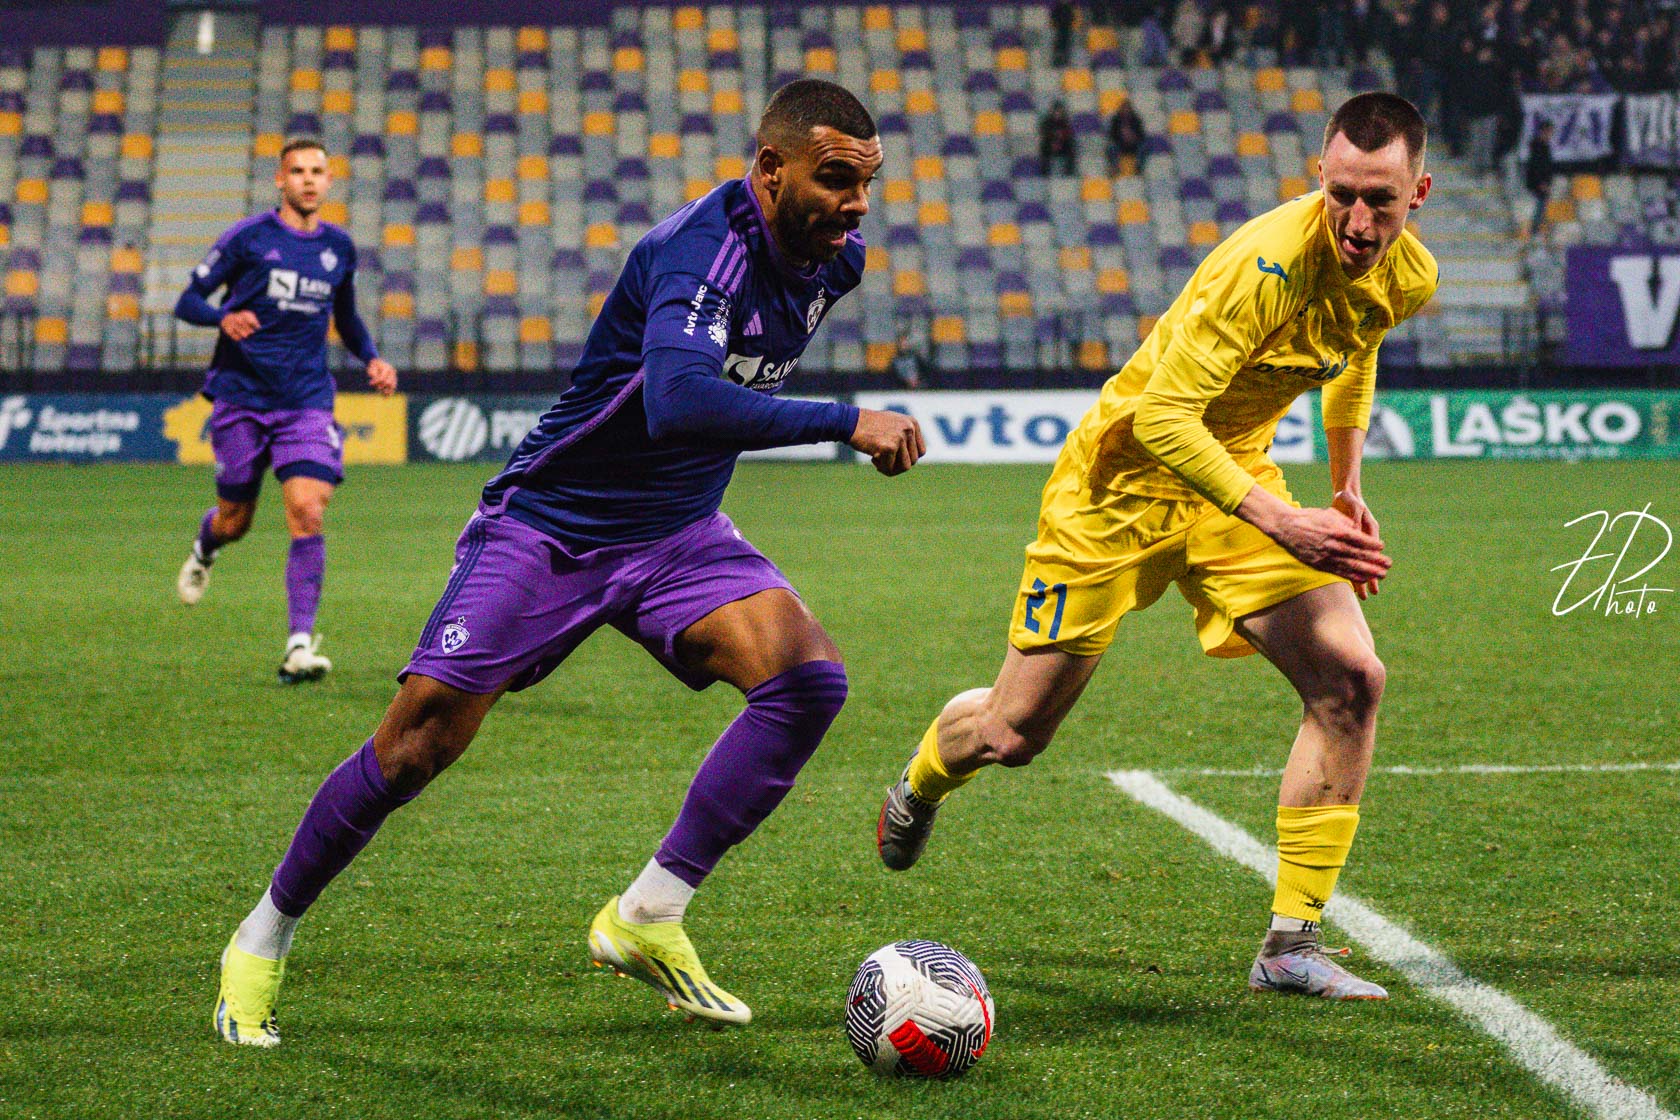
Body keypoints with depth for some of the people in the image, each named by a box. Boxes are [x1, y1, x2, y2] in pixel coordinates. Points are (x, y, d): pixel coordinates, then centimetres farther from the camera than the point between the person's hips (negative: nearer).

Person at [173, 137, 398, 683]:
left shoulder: (339, 247, 9)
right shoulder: (248, 237, -3)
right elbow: (188, 300, -2)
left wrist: (372, 358, 7)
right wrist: (224, 317, -24)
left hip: (308, 402, 2)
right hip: (242, 397, -2)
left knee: (308, 514, -17)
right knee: (235, 521, 8)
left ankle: (299, 646, -17)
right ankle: (204, 550, 48)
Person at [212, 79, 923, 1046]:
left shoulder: (835, 259, -2)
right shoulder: (701, 245, -27)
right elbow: (678, 401, -46)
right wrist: (845, 421, -43)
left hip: (677, 535, 6)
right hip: (547, 528, -6)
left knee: (811, 677, -19)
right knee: (420, 740, -9)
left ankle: (648, 919, -10)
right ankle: (265, 936, 14)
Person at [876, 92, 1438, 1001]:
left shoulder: (1408, 278, -7)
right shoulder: (1270, 262, -32)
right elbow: (1161, 416, -32)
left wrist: (1347, 492, 15)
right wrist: (1281, 523, -36)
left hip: (1232, 475, 6)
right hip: (1124, 474, -6)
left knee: (1350, 679, -15)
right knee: (1013, 737, 1)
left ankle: (1291, 944, -8)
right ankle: (925, 777, 40)